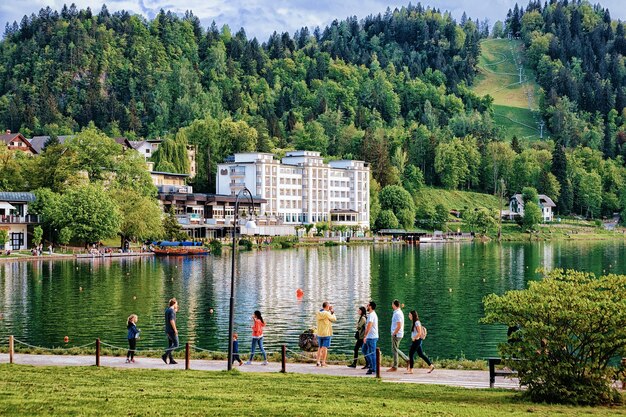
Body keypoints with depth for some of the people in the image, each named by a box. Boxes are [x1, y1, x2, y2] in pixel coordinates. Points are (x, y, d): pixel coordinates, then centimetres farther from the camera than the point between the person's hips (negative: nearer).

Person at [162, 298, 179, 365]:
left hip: (168, 330, 9)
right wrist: (175, 329, -18)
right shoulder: (172, 310, -14)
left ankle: (171, 360, 8)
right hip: (172, 330, -9)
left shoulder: (167, 310, 14)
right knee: (175, 344, -6)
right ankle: (165, 355, -15)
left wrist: (175, 310, 23)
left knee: (170, 345, 9)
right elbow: (171, 321, -23)